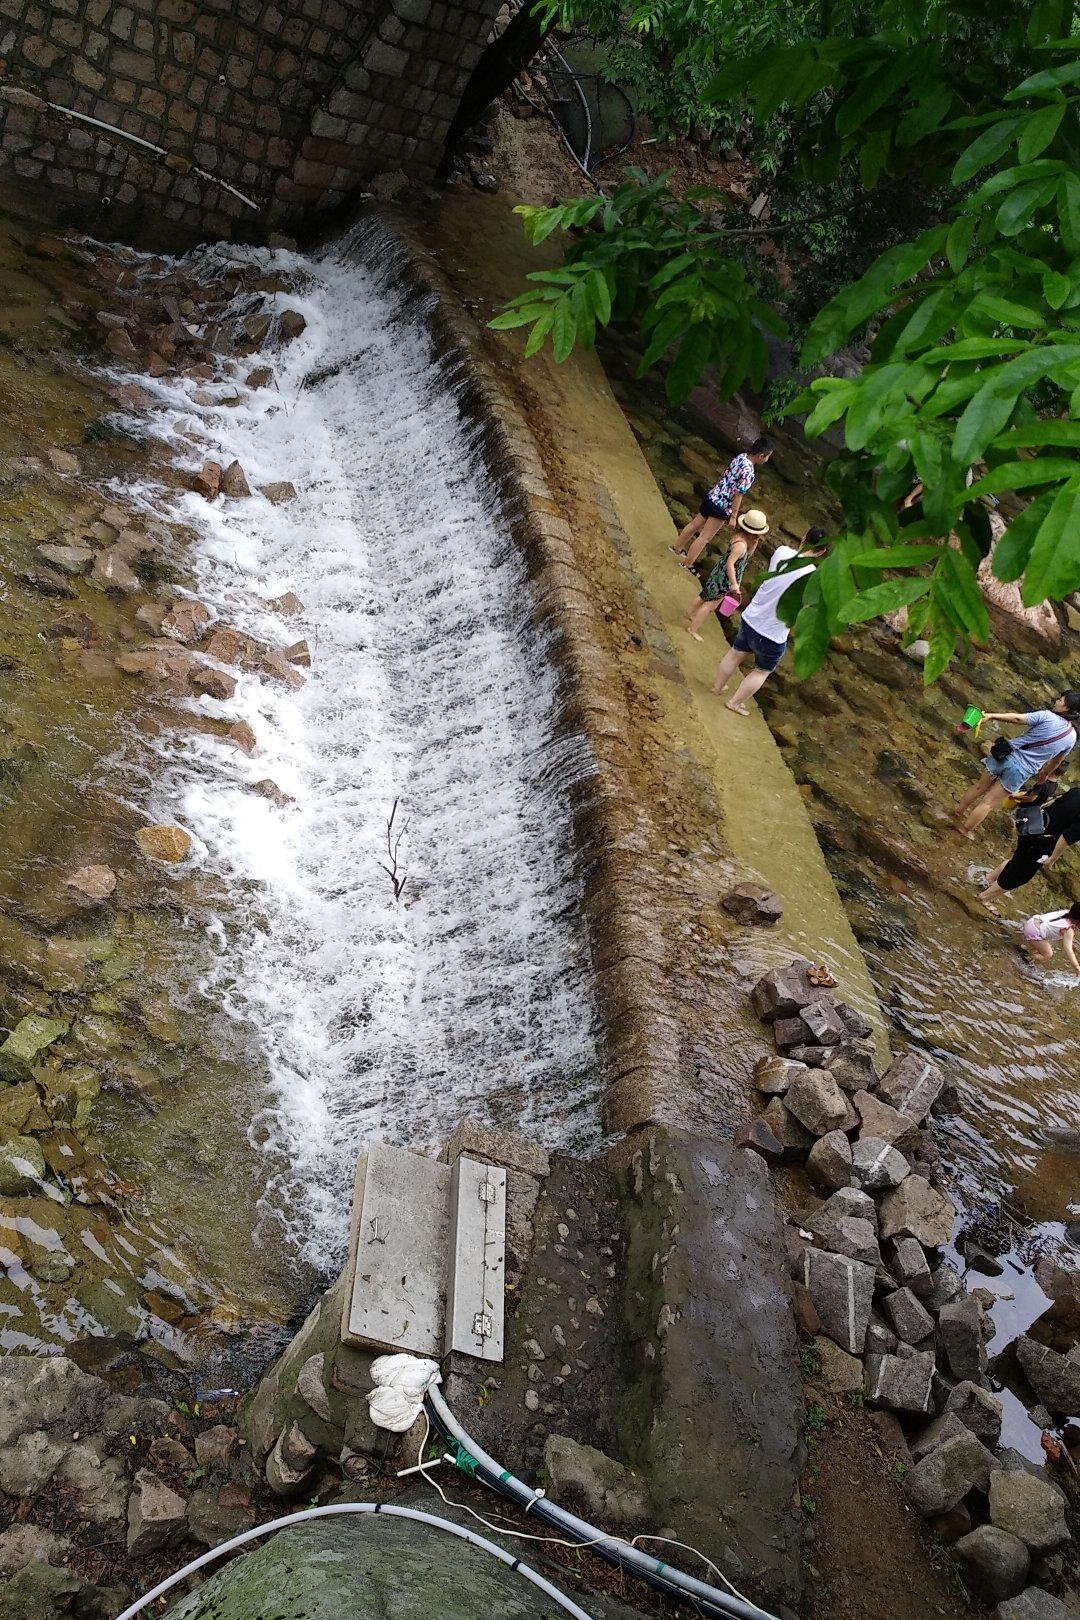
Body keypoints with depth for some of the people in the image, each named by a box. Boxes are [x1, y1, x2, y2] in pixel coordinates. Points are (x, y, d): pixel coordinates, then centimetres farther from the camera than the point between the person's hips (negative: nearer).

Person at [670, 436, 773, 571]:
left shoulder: (740, 457, -1)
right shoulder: (749, 472, -26)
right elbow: (738, 495, -23)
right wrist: (734, 517, -16)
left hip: (712, 496, 9)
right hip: (722, 507, -9)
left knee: (695, 524, 25)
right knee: (704, 538, 4)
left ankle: (677, 547, 42)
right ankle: (686, 565, 14)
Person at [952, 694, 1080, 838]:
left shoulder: (1046, 716, -15)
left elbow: (1017, 718, -22)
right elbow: (1056, 761, 13)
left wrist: (991, 716, -19)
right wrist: (1044, 774, 30)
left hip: (1008, 755, -1)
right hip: (1023, 771, 1)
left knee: (979, 788, 20)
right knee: (990, 802, 12)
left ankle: (958, 812, 35)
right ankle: (966, 829, 17)